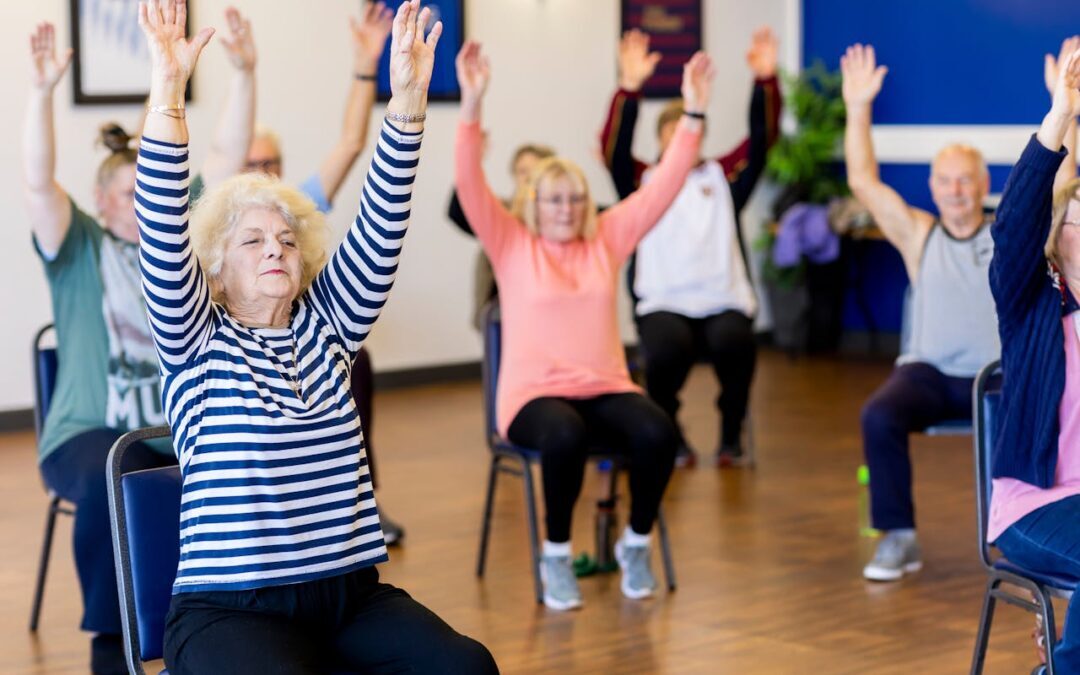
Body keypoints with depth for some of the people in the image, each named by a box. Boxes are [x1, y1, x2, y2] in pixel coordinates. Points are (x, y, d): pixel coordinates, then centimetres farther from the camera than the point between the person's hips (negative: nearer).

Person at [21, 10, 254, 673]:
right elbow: (38, 183, -11)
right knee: (109, 482, -36)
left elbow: (226, 160, 7)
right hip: (92, 430, -3)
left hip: (181, 426, 3)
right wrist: (43, 92, -23)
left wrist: (244, 74, -3)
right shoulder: (80, 249, 5)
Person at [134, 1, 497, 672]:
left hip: (352, 594, 4)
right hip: (231, 609, -4)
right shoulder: (196, 340, 2)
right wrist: (168, 91, -23)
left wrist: (408, 98, -9)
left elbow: (380, 228, 2)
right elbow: (162, 235, -12)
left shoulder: (325, 325, 12)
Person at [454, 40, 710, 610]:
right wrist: (472, 103, -21)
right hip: (534, 394, -3)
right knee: (565, 436, -38)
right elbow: (469, 185, -9)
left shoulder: (608, 239, 11)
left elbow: (664, 185, 7)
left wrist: (693, 113, -2)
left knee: (657, 433, -30)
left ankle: (635, 544, -3)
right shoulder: (511, 245, 4)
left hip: (605, 389, 3)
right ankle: (555, 556, -14)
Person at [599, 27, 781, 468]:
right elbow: (613, 148, -5)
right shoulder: (643, 181, 13)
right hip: (663, 302, -1)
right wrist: (630, 87, -19)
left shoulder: (723, 176, 18)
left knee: (734, 344, -32)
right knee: (668, 349, -33)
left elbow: (763, 138, 7)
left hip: (723, 302, 1)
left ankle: (731, 433, -6)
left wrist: (765, 80, -8)